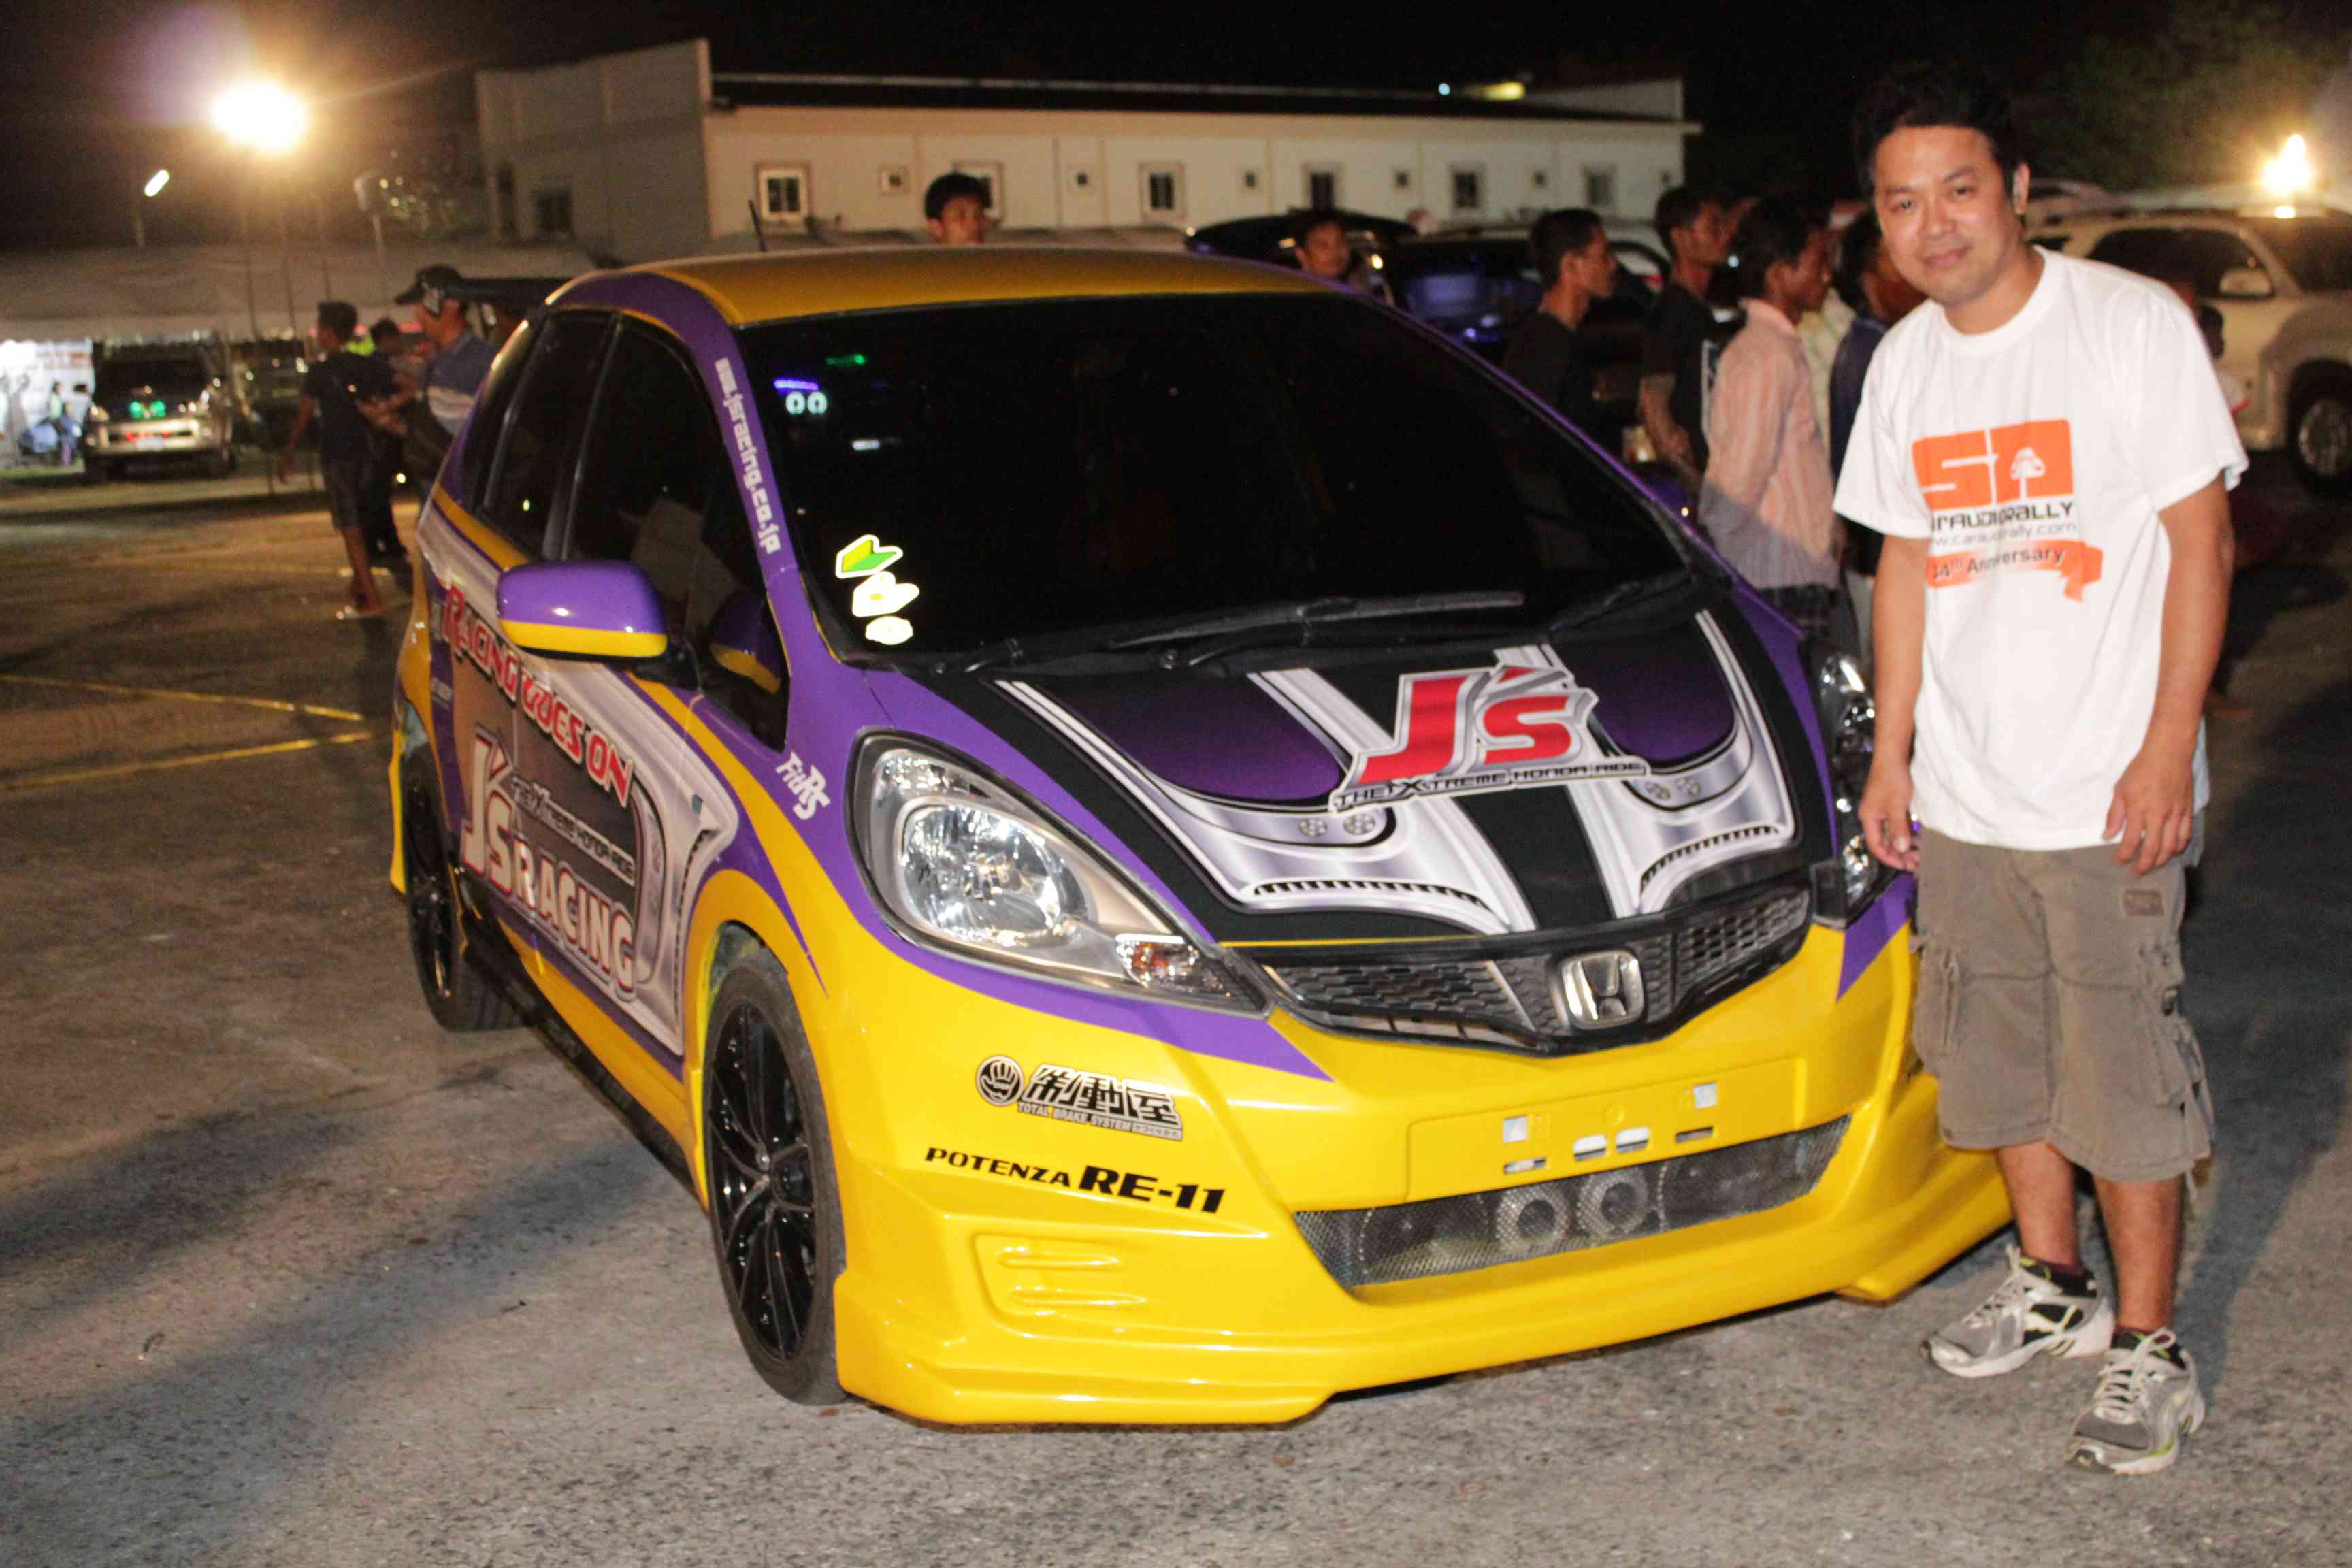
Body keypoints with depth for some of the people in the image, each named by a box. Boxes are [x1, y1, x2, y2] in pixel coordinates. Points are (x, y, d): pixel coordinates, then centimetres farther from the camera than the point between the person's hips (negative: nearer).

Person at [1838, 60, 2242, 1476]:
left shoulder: (2134, 324, -9)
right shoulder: (1905, 363, 8)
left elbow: (2201, 539, -9)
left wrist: (2167, 751, -14)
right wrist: (1891, 751, 13)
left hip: (2109, 794, -5)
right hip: (1963, 794, 6)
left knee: (2125, 1068, 0)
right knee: (2002, 1055, 15)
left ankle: (2149, 1346, 14)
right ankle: (2051, 1286, 34)